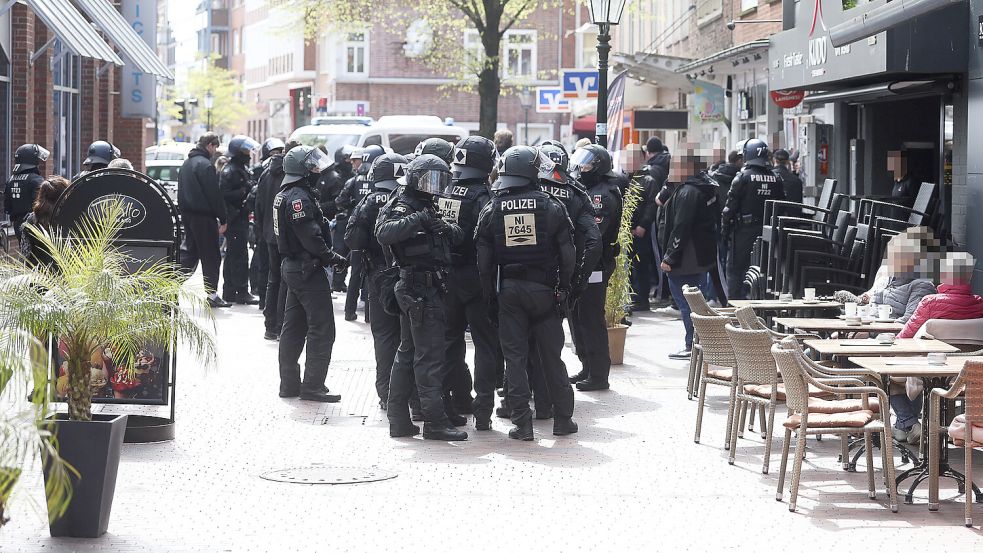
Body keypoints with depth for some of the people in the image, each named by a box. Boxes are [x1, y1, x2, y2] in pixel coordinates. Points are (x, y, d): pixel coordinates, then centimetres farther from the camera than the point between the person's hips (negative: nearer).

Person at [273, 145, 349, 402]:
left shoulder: (284, 196, 13)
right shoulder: (299, 198, -19)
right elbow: (311, 237, -23)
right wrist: (333, 258, -12)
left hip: (291, 266, 11)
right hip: (308, 270, -11)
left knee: (293, 328, 14)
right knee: (321, 330, -6)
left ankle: (289, 383, 19)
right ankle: (313, 385, -5)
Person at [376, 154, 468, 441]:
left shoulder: (428, 208, 19)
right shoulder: (402, 208, -10)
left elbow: (455, 237, 15)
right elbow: (384, 233, -31)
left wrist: (449, 229, -6)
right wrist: (419, 220, -33)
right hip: (421, 289, -10)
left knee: (408, 353, 13)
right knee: (431, 355, -9)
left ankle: (399, 420, 19)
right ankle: (435, 422, -7)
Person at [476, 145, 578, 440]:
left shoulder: (492, 211, -2)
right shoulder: (551, 207, -5)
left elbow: (484, 261, -1)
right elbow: (567, 253, -4)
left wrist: (490, 296, 7)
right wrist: (563, 288, 7)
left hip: (508, 291, 0)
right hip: (544, 290, 0)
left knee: (515, 357, 4)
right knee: (551, 355, 9)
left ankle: (522, 424, 2)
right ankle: (562, 419, 16)